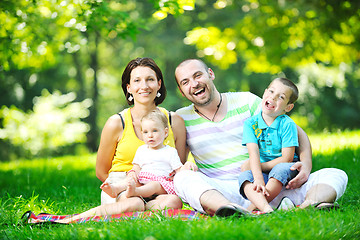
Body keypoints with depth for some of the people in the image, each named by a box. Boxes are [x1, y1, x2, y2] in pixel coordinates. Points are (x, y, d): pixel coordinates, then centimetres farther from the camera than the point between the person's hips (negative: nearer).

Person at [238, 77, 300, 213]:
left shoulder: (287, 125, -8)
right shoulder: (251, 123, -1)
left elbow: (287, 158, -12)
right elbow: (253, 154, -15)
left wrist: (261, 166, -14)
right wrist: (258, 179, -31)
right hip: (263, 175, 2)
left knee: (281, 168, -34)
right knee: (244, 176, -27)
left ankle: (253, 207, -34)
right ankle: (265, 208, -53)